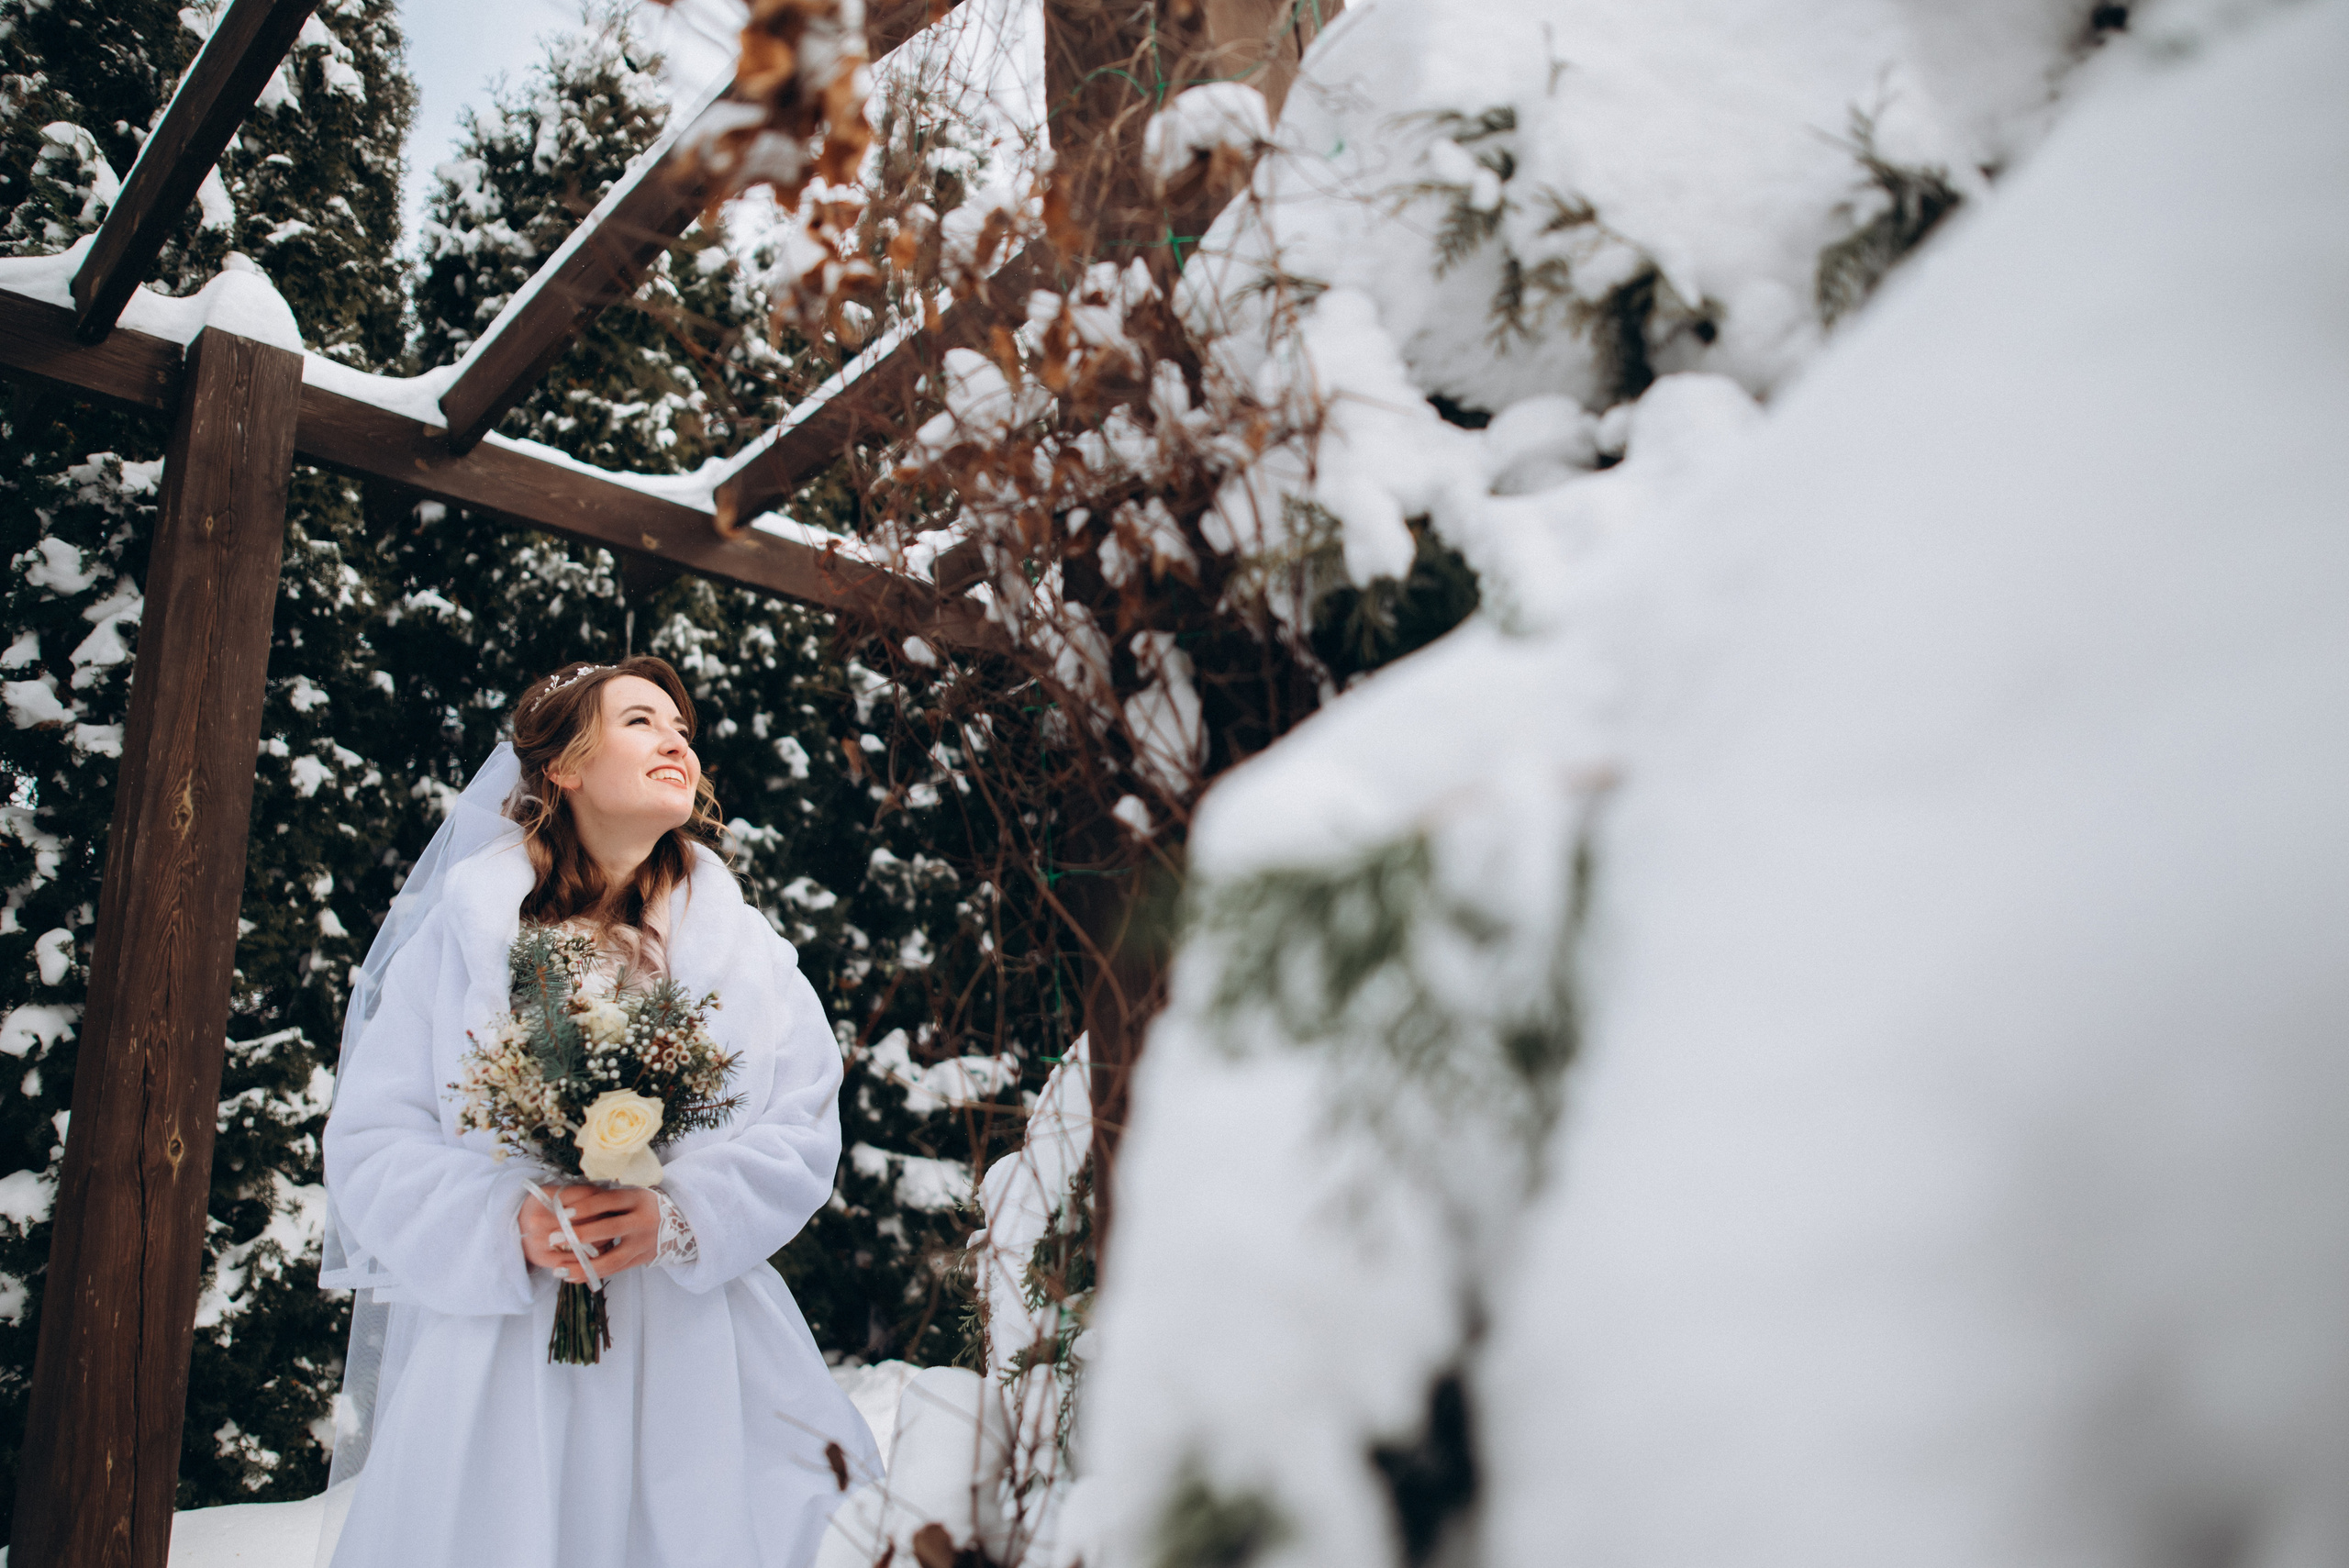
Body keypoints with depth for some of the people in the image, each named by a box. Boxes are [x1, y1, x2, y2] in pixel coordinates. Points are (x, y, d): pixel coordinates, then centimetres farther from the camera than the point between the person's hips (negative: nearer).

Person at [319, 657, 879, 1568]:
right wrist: (504, 1227, -17)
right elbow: (370, 1140, 0)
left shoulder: (742, 945, 10)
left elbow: (803, 1130, 2)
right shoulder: (463, 932, 4)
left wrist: (682, 1216, -16)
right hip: (494, 1357, -1)